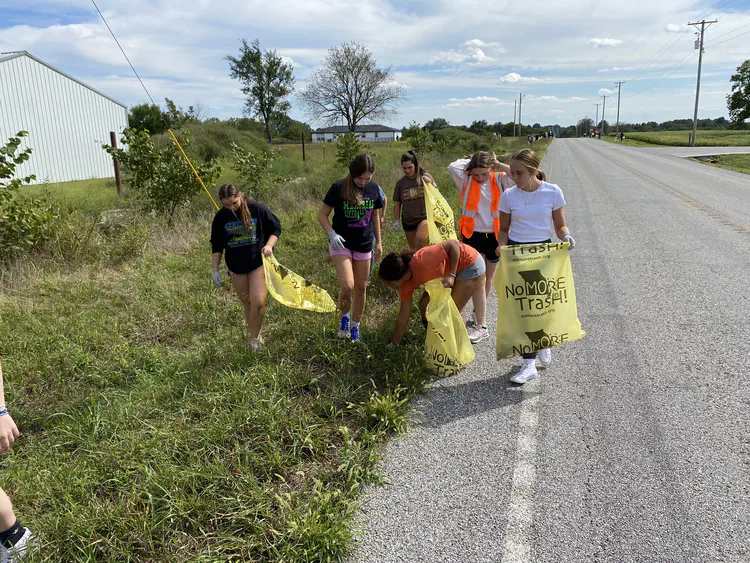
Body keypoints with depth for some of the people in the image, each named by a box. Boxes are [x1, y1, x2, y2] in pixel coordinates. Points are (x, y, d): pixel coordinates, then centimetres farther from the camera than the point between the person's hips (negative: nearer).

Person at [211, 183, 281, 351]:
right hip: (236, 266, 3)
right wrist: (215, 269, 6)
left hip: (259, 262, -3)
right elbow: (216, 245, 9)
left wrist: (269, 245, -16)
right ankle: (255, 336, 27)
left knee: (258, 301, -14)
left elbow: (276, 228, 2)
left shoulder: (257, 209, -10)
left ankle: (254, 338, 4)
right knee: (247, 303, 11)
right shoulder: (220, 217, -1)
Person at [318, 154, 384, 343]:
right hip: (341, 244, -4)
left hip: (364, 245, 4)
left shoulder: (374, 189, -3)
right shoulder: (339, 187, -15)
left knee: (361, 288, 11)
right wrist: (332, 233, -26)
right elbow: (322, 215, -9)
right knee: (347, 286, -18)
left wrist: (378, 242, 14)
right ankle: (344, 316, 13)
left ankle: (355, 326, 30)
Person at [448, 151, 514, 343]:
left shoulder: (499, 181, -1)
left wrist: (499, 165, -10)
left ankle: (477, 318, 31)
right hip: (473, 235, -2)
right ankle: (481, 326, -2)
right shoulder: (466, 181, -4)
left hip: (494, 236, 2)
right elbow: (453, 167, -21)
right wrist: (471, 162, -7)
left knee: (488, 279, 14)